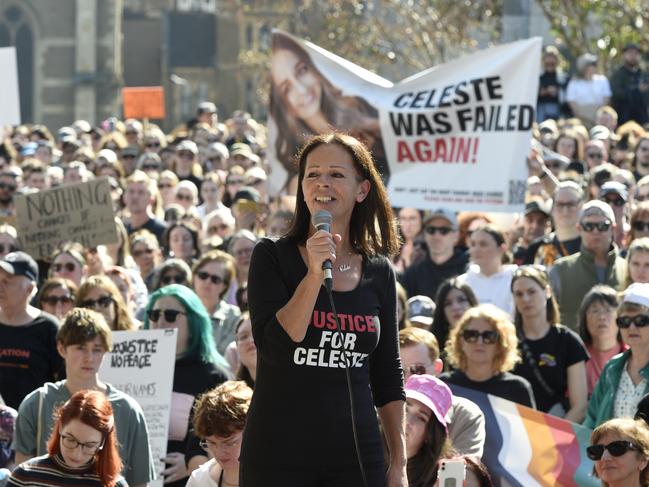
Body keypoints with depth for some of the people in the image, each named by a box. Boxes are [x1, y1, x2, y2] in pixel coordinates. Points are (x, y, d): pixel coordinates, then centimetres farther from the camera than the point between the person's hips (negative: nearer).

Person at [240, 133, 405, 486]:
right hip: (279, 455, -3)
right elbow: (273, 346, -13)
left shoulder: (378, 272, 8)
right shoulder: (272, 257, -1)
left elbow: (387, 376, 13)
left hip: (356, 457, 3)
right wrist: (315, 273, -19)